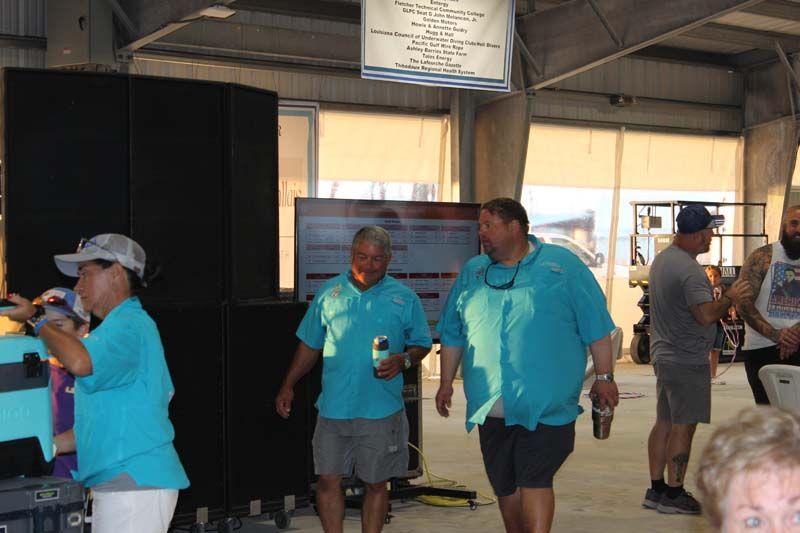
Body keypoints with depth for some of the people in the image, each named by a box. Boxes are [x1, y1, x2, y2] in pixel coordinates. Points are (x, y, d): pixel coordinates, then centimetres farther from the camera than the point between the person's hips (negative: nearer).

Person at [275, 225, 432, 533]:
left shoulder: (405, 299, 1)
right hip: (334, 407, 1)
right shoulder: (330, 293, 5)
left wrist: (403, 360, -14)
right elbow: (309, 345, 12)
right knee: (328, 479, 2)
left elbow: (422, 344, 7)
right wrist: (288, 386, 9)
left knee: (375, 484, 8)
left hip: (381, 411, -1)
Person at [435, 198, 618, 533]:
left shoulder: (563, 265, -1)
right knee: (505, 487, 12)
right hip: (490, 407, 4)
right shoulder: (472, 272, 11)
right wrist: (446, 383, 14)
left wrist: (604, 377, -2)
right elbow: (452, 335, 16)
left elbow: (596, 328, 0)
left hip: (546, 406, -4)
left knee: (535, 482, -8)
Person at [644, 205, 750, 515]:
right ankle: (673, 494, 1)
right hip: (687, 360, -10)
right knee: (684, 426, -3)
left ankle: (656, 489, 18)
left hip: (664, 353, 10)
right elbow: (707, 315, -26)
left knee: (664, 423, 13)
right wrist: (730, 297, -12)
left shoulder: (663, 258, 11)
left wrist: (710, 290, 15)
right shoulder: (689, 270, -21)